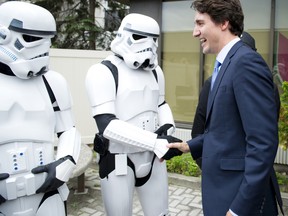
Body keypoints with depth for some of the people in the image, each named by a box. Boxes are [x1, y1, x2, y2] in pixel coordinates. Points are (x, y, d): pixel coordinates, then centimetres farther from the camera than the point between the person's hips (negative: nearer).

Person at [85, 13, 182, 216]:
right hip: (118, 161, -5)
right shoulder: (103, 72, -15)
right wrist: (156, 142, -28)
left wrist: (168, 127, -3)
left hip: (152, 157, 6)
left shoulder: (154, 71, 5)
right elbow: (107, 125, -23)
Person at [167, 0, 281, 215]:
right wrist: (189, 146, 12)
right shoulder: (229, 63, 10)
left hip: (239, 196, -9)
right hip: (224, 190, 9)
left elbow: (263, 143, -24)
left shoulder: (246, 62, -19)